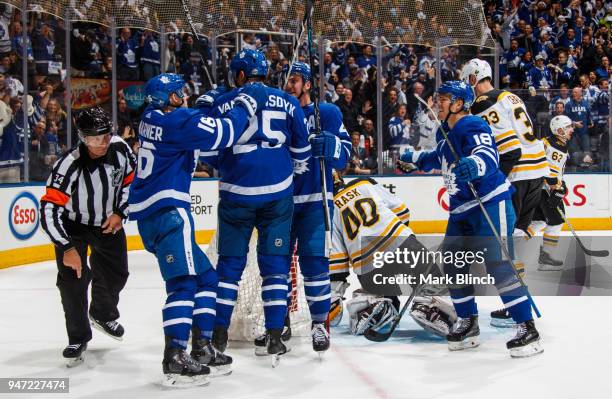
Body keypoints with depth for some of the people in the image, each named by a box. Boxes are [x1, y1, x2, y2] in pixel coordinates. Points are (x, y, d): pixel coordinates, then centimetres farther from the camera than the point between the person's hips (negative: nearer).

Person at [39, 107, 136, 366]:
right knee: (73, 280, -14)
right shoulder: (69, 166, -34)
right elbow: (49, 211, -35)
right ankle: (78, 339, 4)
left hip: (108, 223, 4)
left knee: (115, 274, 13)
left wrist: (120, 213, -9)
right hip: (72, 226, -4)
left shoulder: (120, 149, -20)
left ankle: (103, 315, 44)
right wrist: (67, 247, -39)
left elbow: (131, 180, 0)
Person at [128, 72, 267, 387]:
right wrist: (246, 104, 3)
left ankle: (201, 348, 17)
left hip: (150, 214, 10)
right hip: (167, 210, -10)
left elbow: (206, 126, 25)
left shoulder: (153, 118, 15)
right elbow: (224, 134, -12)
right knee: (183, 282, -13)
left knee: (205, 276, 15)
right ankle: (175, 360, -19)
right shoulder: (179, 121, -11)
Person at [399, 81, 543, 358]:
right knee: (452, 263, 9)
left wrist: (474, 165, -54)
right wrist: (415, 158, 40)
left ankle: (527, 329, -13)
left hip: (491, 203, -10)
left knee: (498, 264, -17)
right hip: (461, 209, 10)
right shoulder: (444, 133, 14)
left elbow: (488, 157, -34)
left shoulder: (473, 126, -16)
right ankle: (467, 323, 23)